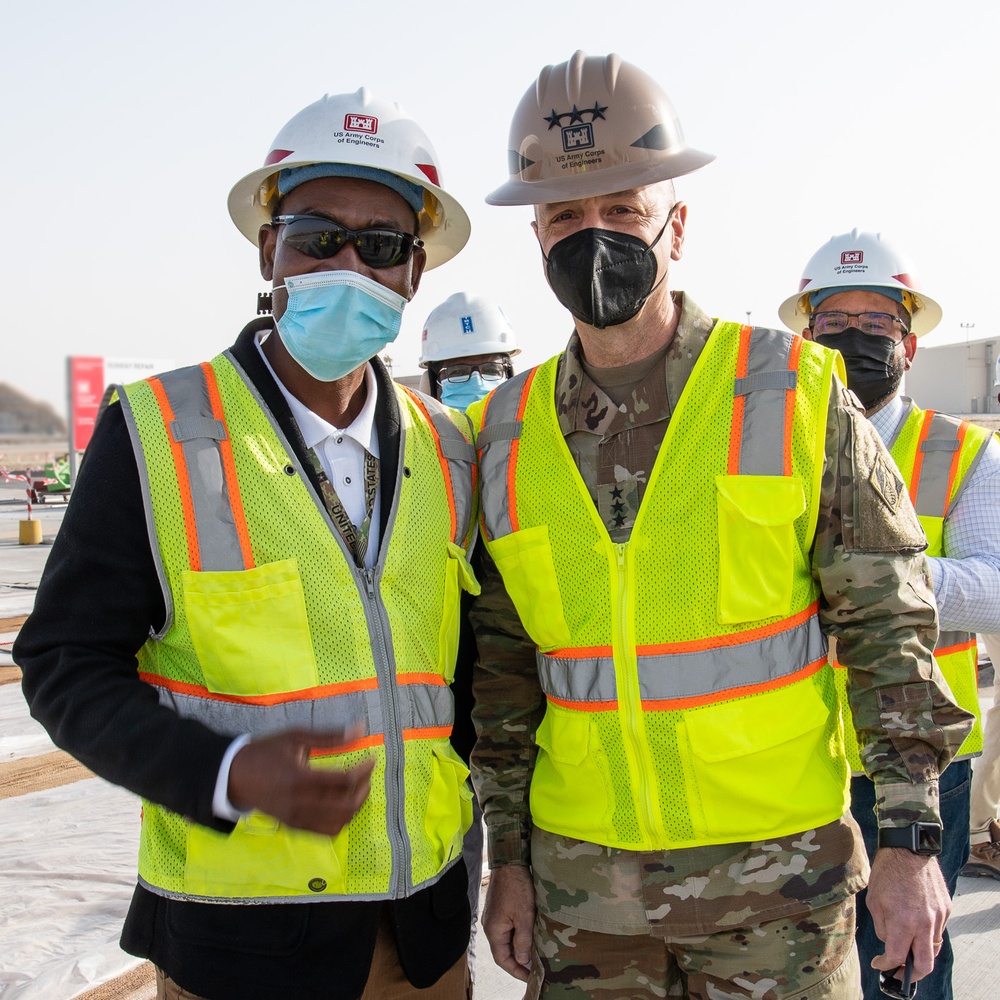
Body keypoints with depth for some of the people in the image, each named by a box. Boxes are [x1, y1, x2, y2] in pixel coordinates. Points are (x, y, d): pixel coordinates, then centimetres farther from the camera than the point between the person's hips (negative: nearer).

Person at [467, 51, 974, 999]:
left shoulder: (795, 392, -6)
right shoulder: (508, 432, 2)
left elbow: (888, 621, -4)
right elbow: (502, 662, 8)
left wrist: (911, 837, -6)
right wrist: (508, 854, 8)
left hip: (777, 862, -2)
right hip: (582, 874, 3)